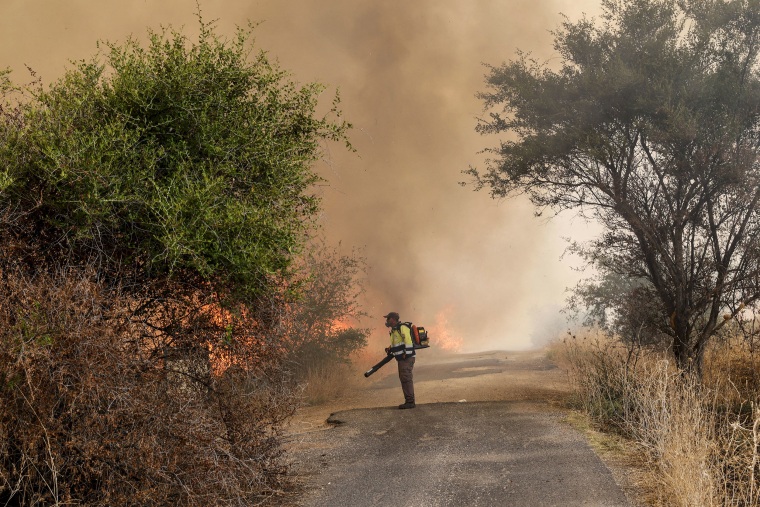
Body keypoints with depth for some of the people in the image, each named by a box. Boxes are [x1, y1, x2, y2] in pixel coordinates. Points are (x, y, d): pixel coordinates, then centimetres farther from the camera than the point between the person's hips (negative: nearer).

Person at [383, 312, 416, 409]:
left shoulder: (402, 328, -13)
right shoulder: (394, 330, 19)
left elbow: (408, 341, -21)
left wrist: (406, 354, -24)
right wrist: (390, 349, 13)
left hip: (407, 358, -10)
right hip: (401, 359, 10)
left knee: (406, 379, -12)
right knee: (403, 379, 12)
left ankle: (410, 402, -12)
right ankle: (408, 401, 17)